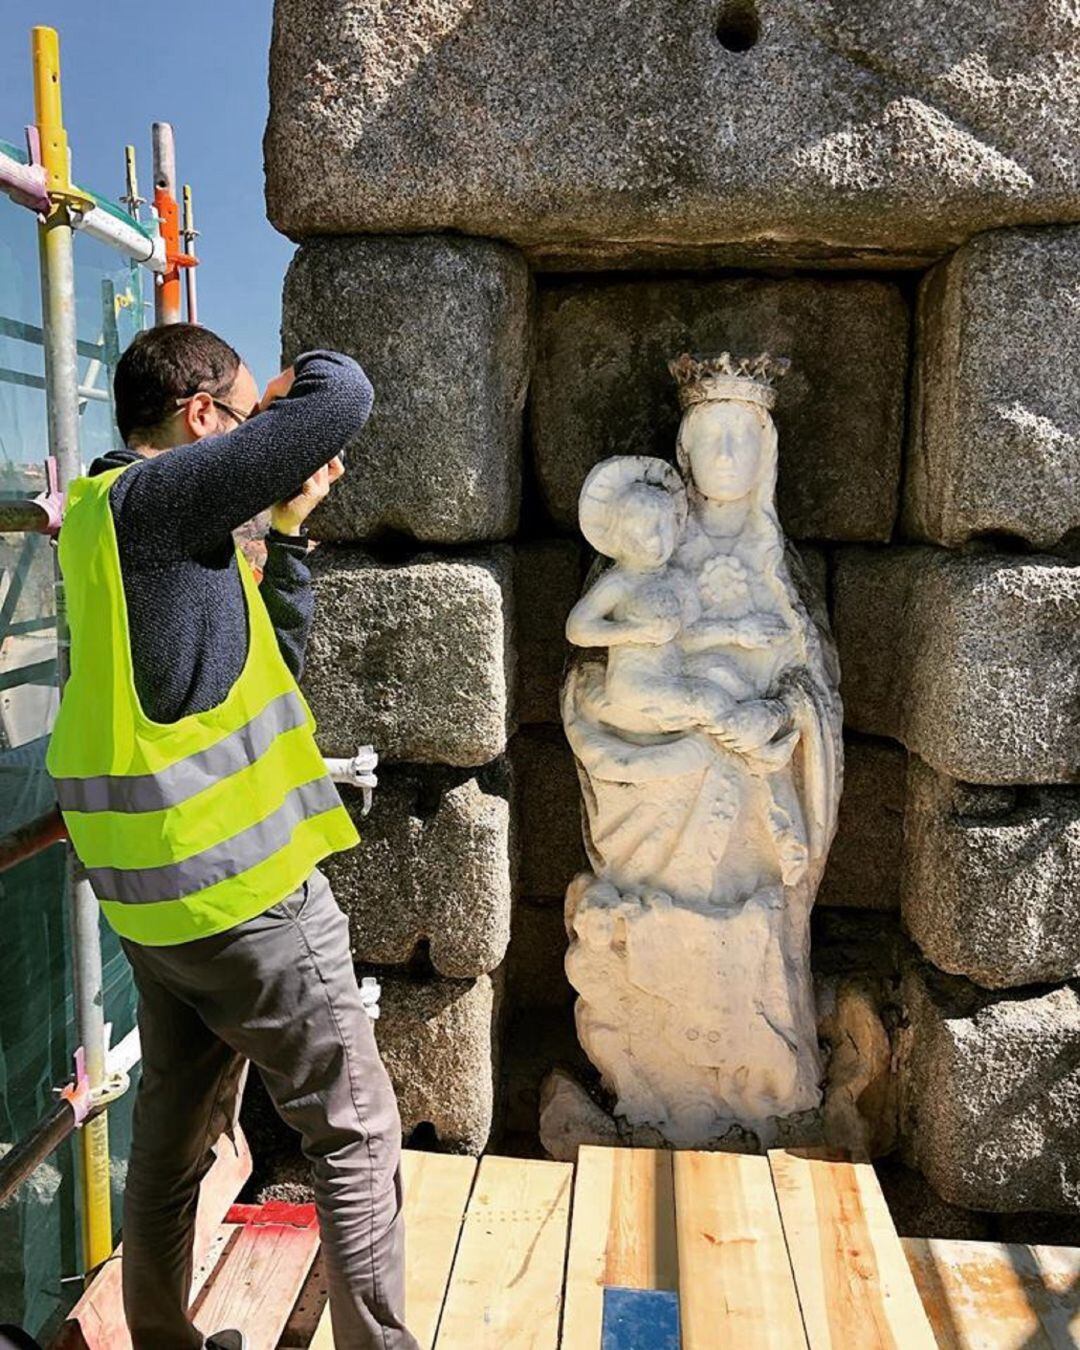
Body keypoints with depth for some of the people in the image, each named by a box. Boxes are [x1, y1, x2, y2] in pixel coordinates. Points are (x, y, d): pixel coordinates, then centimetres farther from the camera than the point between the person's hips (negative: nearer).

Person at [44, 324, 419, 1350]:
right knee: (354, 1131, 4)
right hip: (240, 885, -10)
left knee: (175, 1137, 21)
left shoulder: (113, 516, 15)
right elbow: (344, 397, -19)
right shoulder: (155, 497, -14)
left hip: (156, 894, 10)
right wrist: (298, 379, 3)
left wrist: (290, 526, 12)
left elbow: (270, 657, 17)